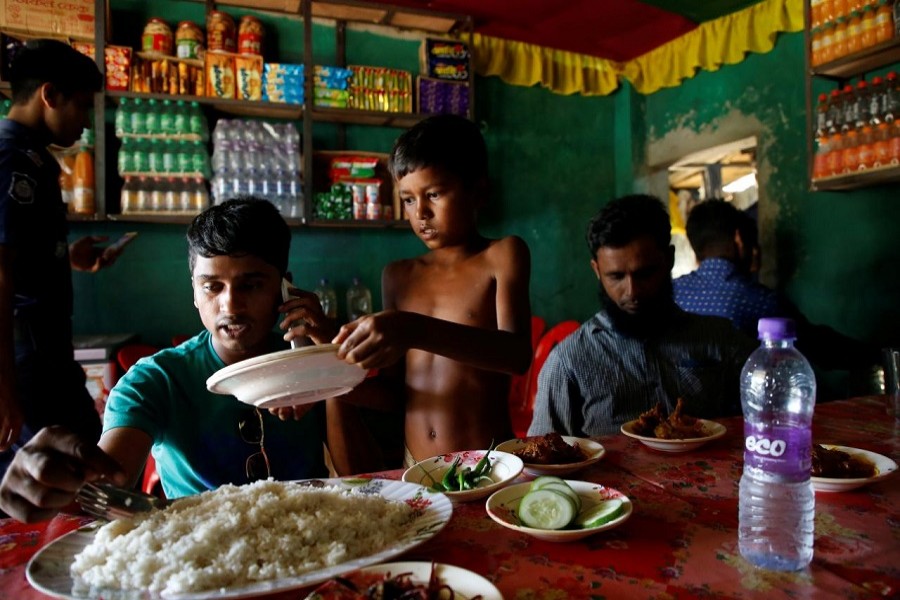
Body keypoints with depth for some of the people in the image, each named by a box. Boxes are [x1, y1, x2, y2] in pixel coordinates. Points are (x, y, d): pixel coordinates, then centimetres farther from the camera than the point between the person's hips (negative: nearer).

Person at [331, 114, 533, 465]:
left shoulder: (502, 255, 0)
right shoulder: (398, 276, 10)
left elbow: (518, 353, -18)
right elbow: (393, 390, 12)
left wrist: (417, 331, -29)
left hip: (489, 463, -3)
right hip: (414, 468, 3)